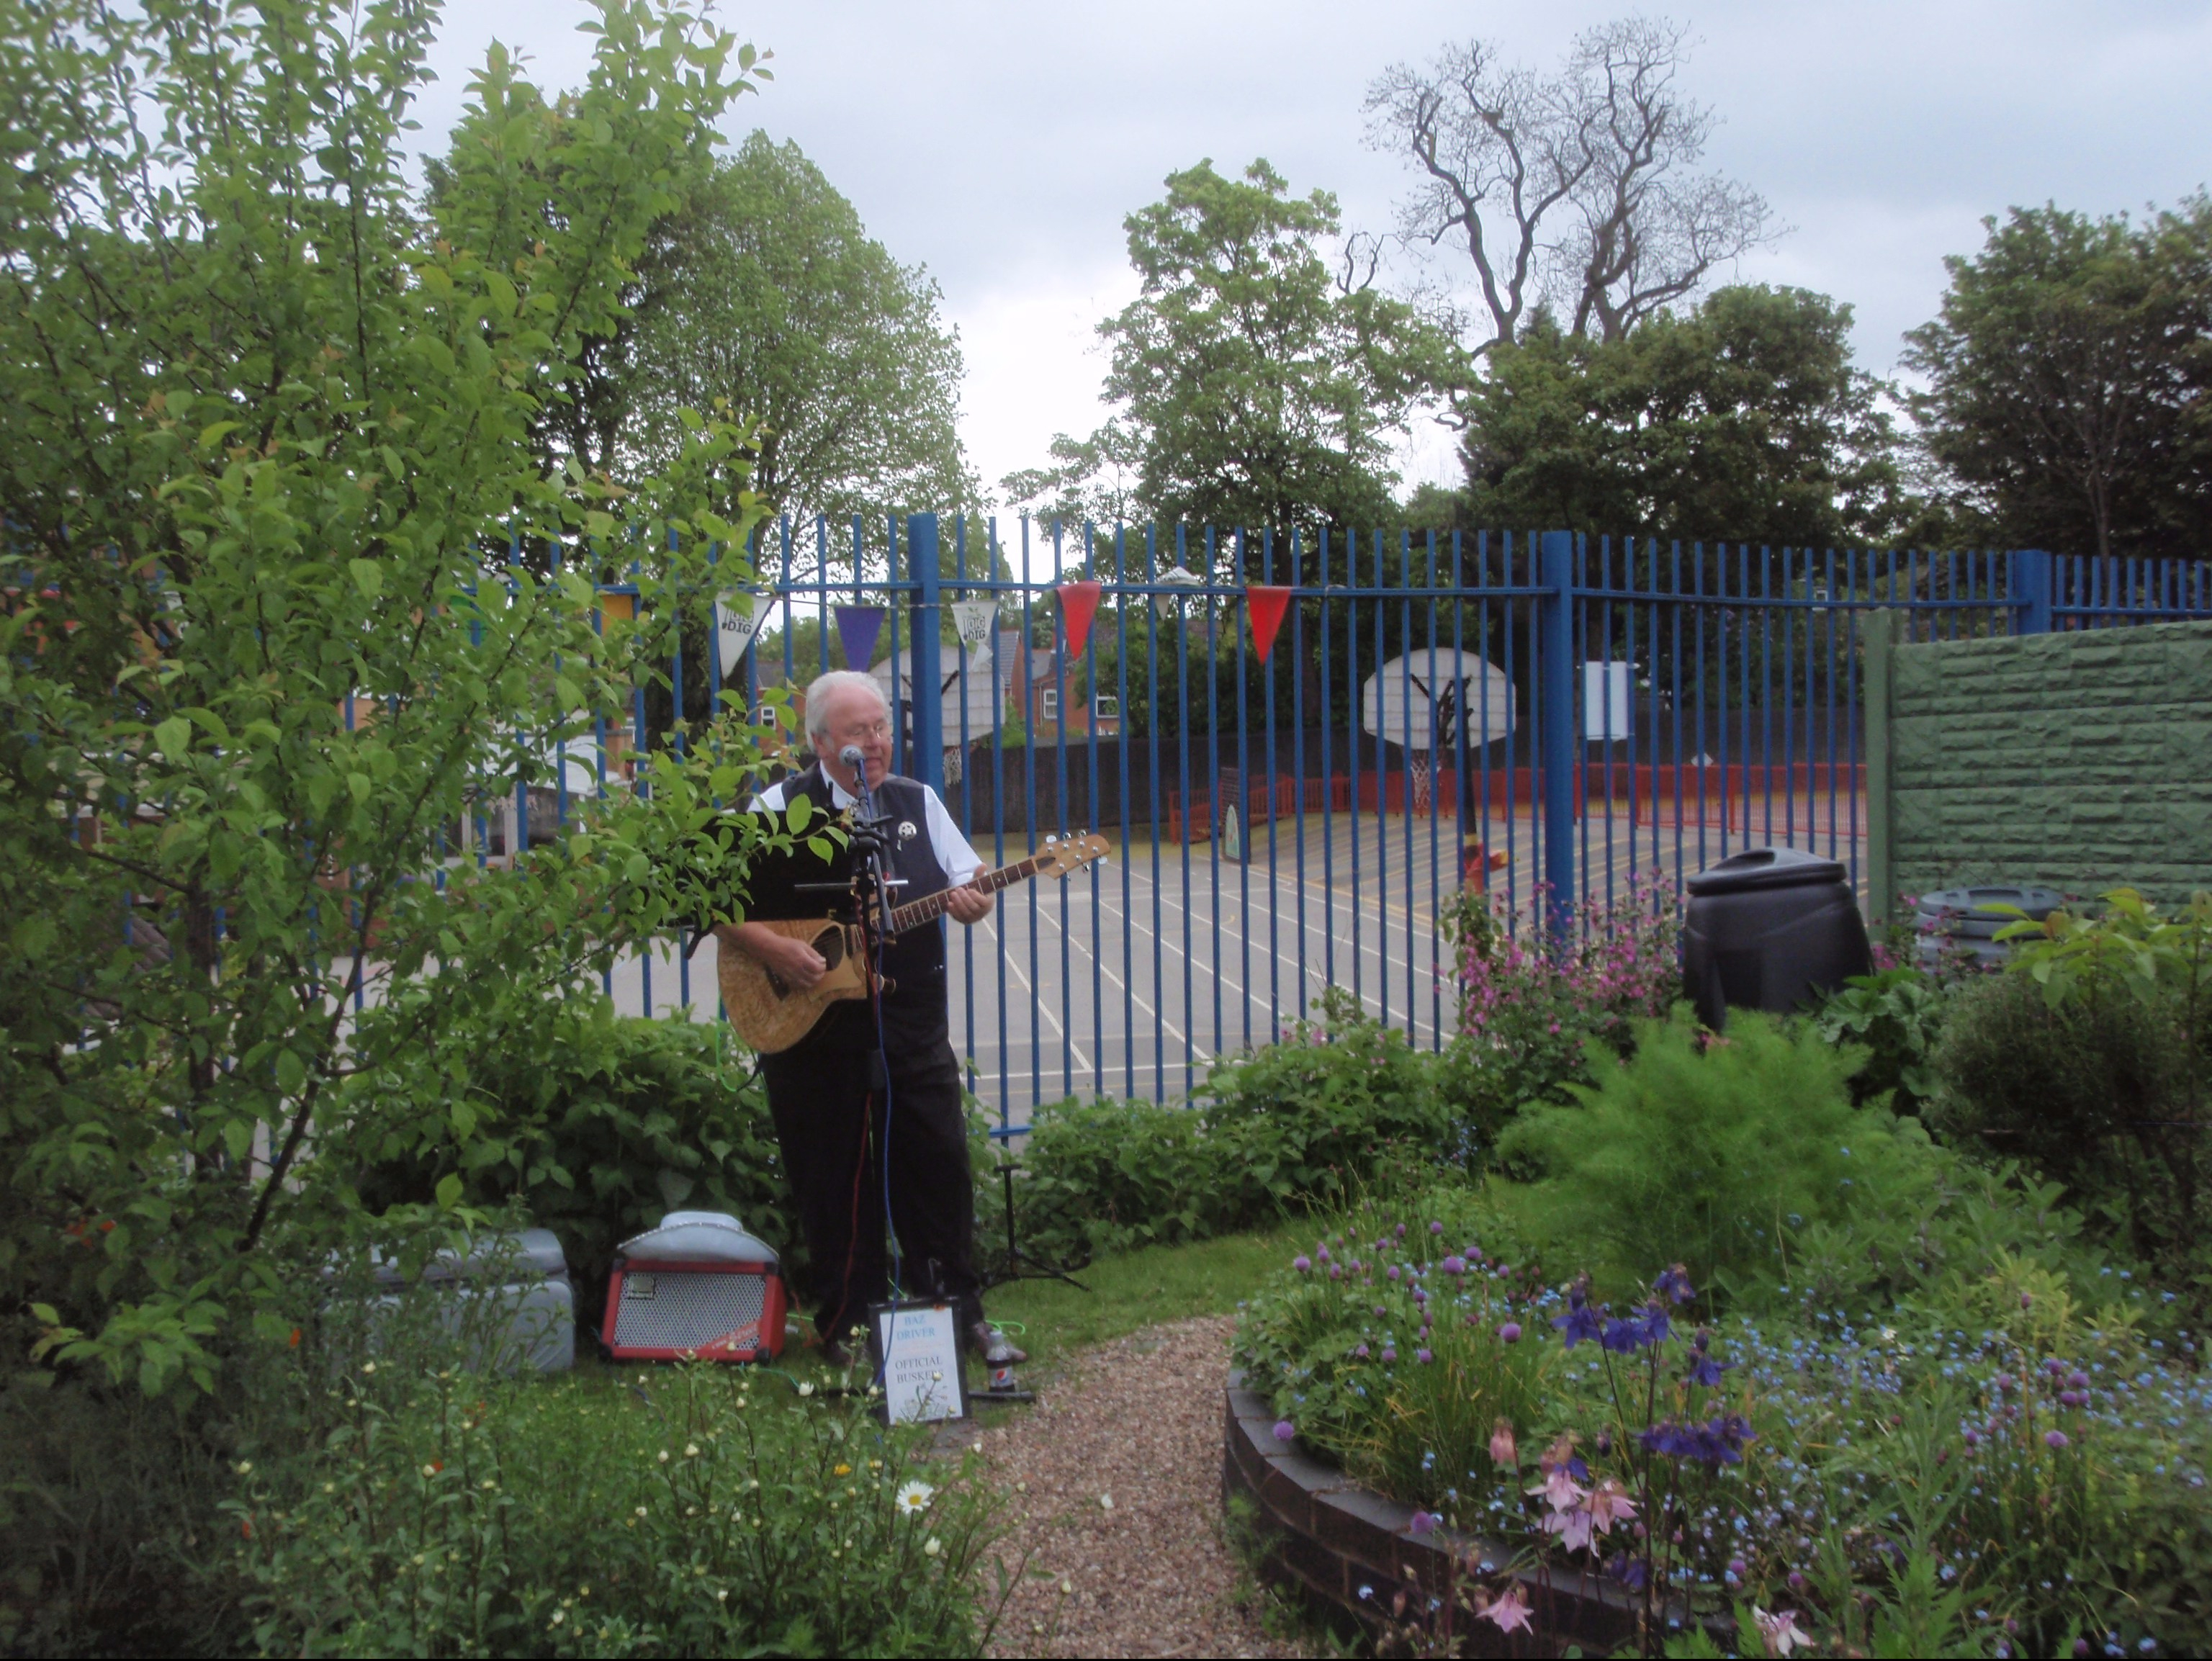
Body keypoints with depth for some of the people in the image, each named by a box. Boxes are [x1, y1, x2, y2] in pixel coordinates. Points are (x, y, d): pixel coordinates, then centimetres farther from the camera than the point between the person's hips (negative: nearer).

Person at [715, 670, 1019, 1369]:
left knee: (940, 1167, 7)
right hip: (811, 1030, -3)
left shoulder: (918, 802, 8)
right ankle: (848, 1322, 20)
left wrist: (972, 901, -15)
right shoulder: (779, 809, -2)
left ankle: (958, 1310, 21)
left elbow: (970, 882, 8)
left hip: (913, 1029, 3)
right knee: (836, 1184, 6)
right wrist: (772, 948, -20)